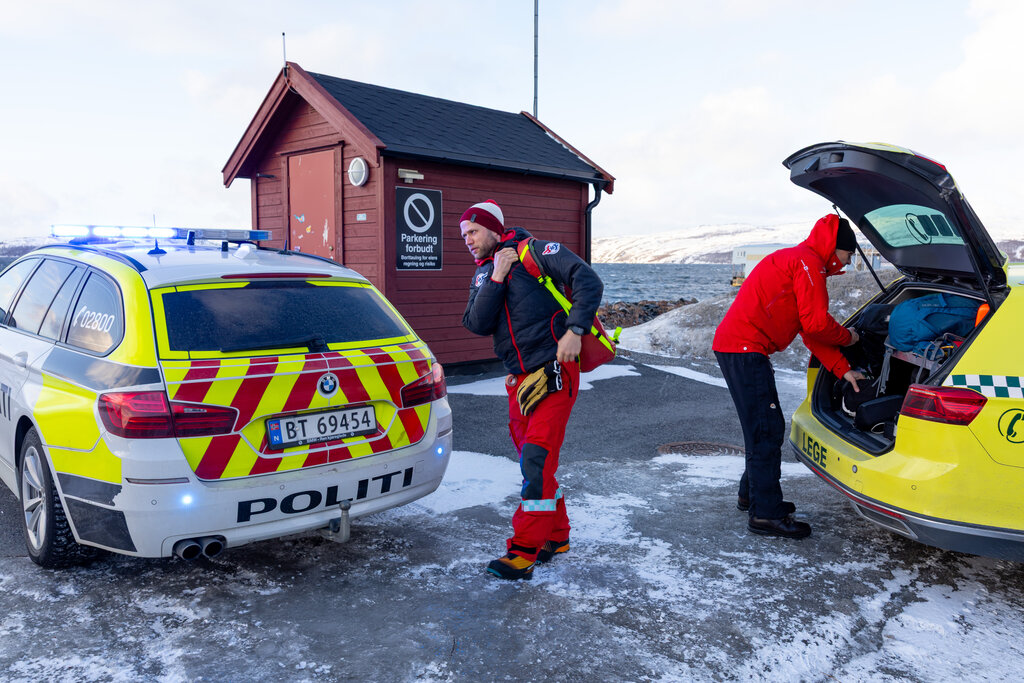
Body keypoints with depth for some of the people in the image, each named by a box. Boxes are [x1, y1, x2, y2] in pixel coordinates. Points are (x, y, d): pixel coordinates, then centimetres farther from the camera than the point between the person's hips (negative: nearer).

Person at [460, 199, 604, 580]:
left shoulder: (535, 252, -4)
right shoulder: (481, 277, 15)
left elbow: (588, 282, -13)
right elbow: (477, 324, -3)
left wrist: (574, 330, -23)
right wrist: (497, 277, -10)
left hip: (554, 373, -7)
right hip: (518, 378, 7)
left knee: (537, 458, -11)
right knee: (532, 461, 13)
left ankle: (524, 551, -6)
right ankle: (555, 537, 28)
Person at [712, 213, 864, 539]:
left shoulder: (796, 259, 24)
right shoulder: (808, 262, -8)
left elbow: (811, 330, 22)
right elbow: (817, 324, -13)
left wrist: (843, 370, 16)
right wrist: (848, 337, 8)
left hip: (733, 345, 11)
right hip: (744, 349, -11)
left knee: (763, 427, 18)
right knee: (768, 430, -7)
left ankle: (752, 494, 30)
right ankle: (766, 514, -3)